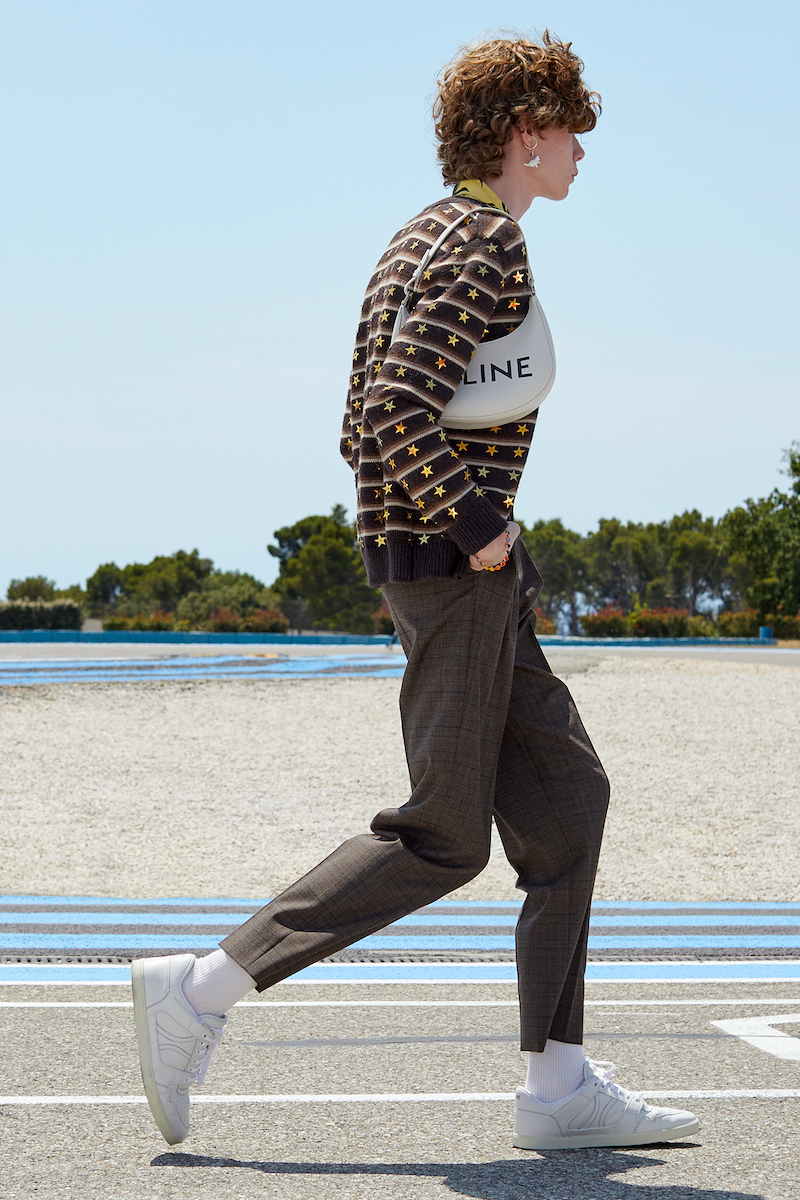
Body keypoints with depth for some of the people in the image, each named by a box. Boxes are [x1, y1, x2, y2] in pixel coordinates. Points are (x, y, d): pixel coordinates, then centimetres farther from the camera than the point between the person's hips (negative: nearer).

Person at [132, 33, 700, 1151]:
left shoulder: (424, 238, 19)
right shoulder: (487, 242, -12)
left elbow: (367, 422, 20)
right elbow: (397, 410, -24)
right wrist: (475, 525, -18)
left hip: (463, 570, 10)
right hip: (455, 569, -10)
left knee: (567, 795, 7)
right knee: (444, 839, -7)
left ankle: (561, 1087, 6)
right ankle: (201, 990, -5)